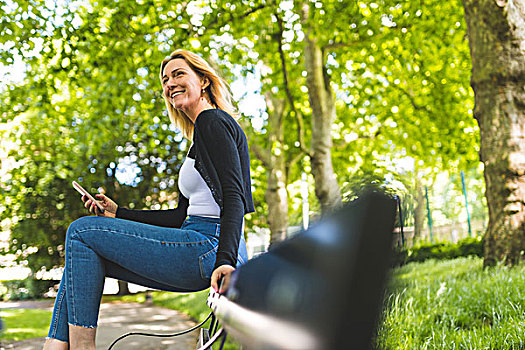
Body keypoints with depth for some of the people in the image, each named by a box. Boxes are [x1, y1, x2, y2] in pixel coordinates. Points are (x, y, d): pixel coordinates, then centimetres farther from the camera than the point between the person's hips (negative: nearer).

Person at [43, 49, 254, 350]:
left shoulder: (212, 121, -5)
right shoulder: (204, 133, 25)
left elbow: (233, 196, -18)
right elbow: (181, 215, 24)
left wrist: (226, 260, -30)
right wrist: (118, 213, 20)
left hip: (210, 248, -10)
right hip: (203, 251, 10)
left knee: (82, 232, -7)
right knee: (85, 254, 10)